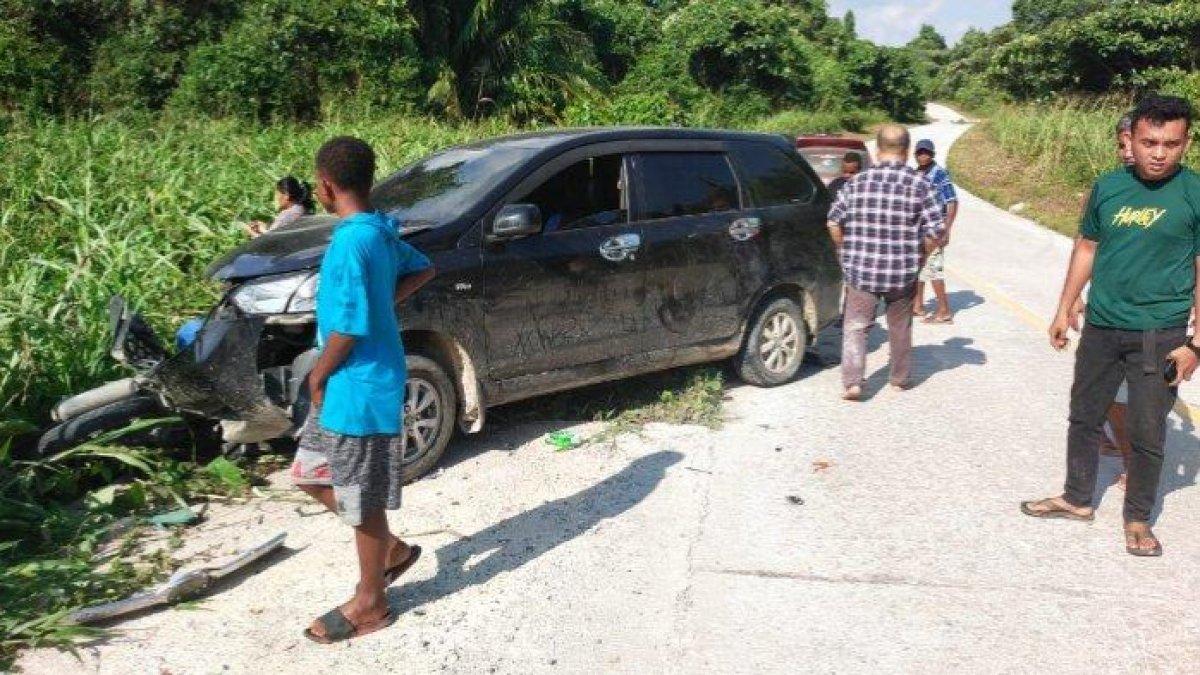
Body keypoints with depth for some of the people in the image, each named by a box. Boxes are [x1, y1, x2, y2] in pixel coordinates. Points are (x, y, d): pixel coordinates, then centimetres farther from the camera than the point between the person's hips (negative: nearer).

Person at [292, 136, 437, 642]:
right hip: (347, 384, 10)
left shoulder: (351, 242, -22)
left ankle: (370, 603, 22)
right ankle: (393, 549, 32)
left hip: (360, 388, -10)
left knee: (362, 499, 5)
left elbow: (351, 326, -24)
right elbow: (424, 269, 22)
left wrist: (318, 375, -9)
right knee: (310, 475, 21)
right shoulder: (380, 231, 6)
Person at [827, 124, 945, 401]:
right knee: (900, 327, 18)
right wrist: (917, 256, 8)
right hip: (903, 273, 1)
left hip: (861, 271, 0)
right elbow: (935, 231, -8)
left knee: (855, 326, 7)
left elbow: (834, 222, -1)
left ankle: (852, 381, -6)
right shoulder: (919, 184, -6)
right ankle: (900, 378, 32)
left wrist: (849, 253, 12)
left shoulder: (858, 182, -3)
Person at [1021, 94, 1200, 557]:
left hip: (1160, 336, -4)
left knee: (1147, 434, 6)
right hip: (1100, 328, 4)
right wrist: (1064, 310, 12)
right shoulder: (1108, 187, 2)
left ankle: (1138, 518, 25)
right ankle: (1077, 499, 33)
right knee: (1084, 417, 15)